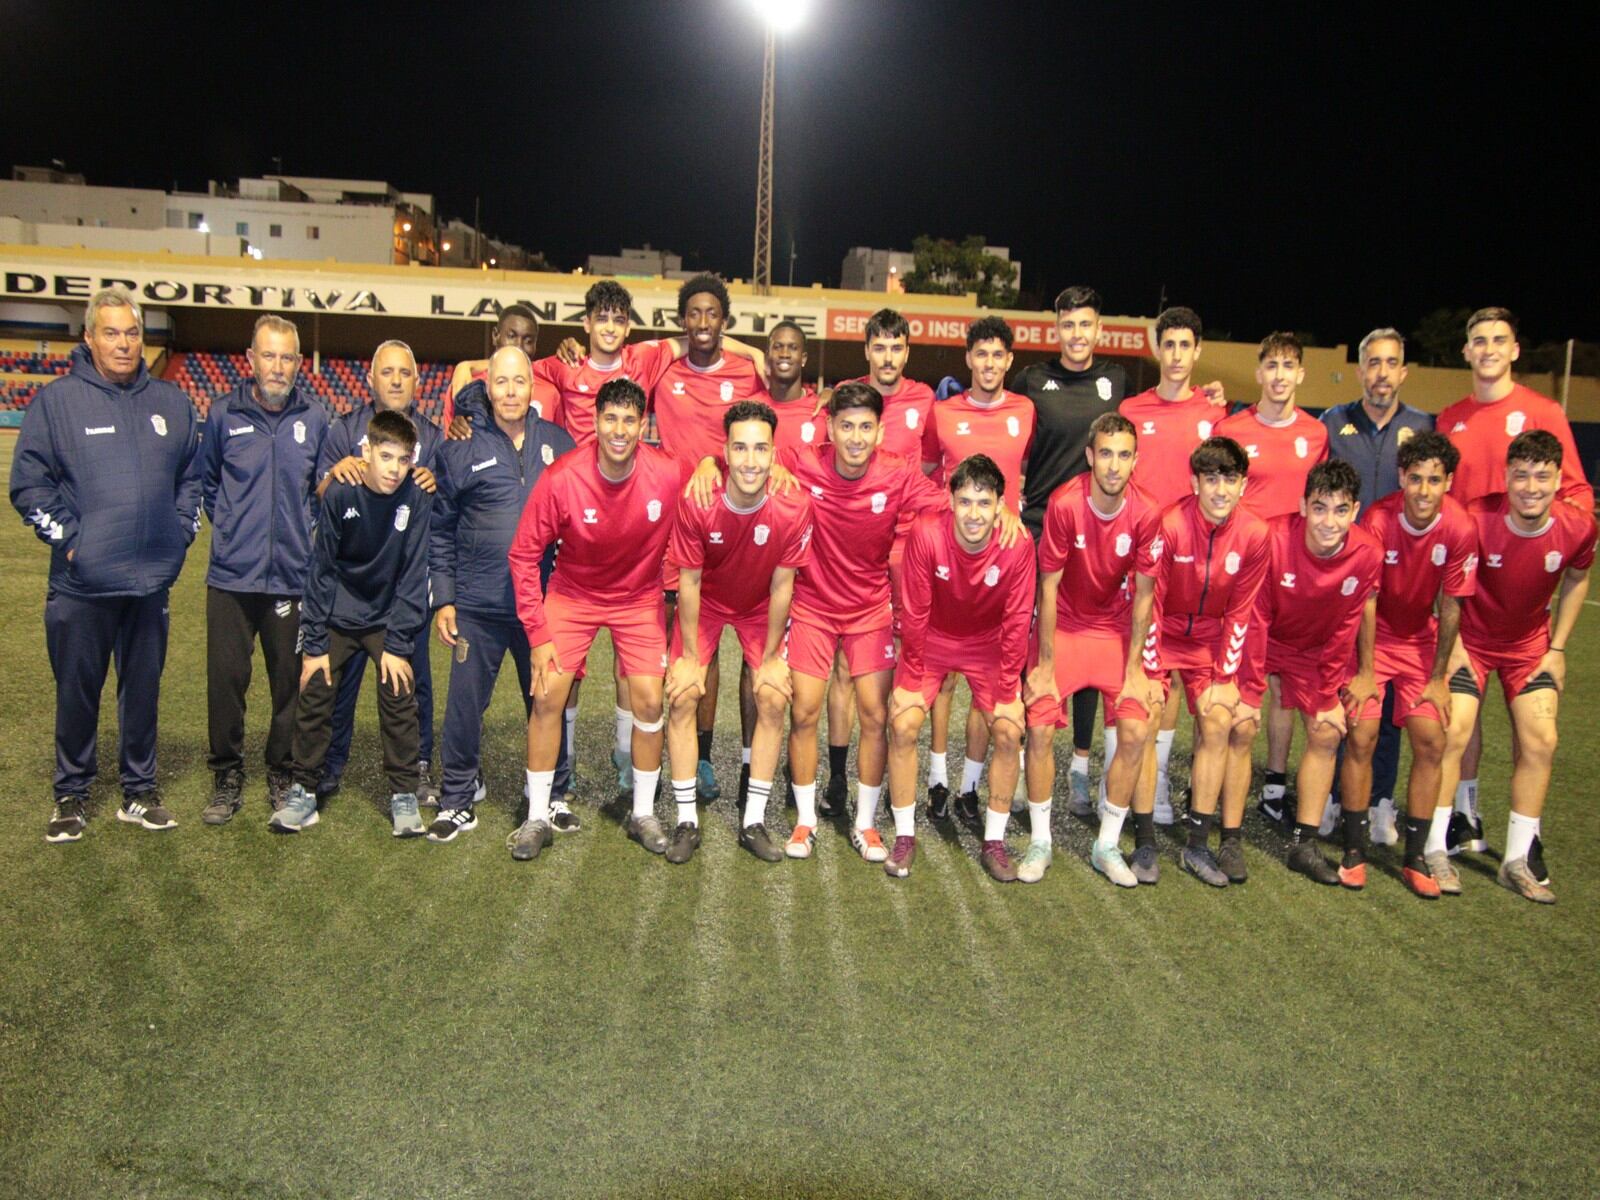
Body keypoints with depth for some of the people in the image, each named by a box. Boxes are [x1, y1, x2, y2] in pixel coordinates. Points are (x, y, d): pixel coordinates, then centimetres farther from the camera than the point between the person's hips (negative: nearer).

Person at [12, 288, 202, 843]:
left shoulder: (172, 403, 7)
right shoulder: (57, 400, -4)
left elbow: (191, 477, 15)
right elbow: (28, 484, -4)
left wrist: (180, 532, 5)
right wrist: (68, 538, -8)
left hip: (151, 580, 3)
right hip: (82, 583, -3)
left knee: (144, 688, 12)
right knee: (77, 691, 8)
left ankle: (139, 791, 24)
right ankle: (71, 795, 23)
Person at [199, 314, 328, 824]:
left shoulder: (314, 418, 2)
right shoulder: (224, 414, 1)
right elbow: (206, 481, 15)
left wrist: (305, 533, 8)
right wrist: (229, 527, 11)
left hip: (294, 575, 0)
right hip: (231, 575, 0)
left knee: (291, 680, 7)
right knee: (226, 678, 3)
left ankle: (282, 775, 23)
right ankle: (227, 777, 19)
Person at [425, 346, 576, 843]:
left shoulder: (558, 442, 5)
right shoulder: (463, 449, 1)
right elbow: (441, 529, 5)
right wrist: (443, 599, 1)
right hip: (478, 606, -1)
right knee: (465, 703, 4)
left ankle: (552, 795, 26)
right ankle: (458, 799, 20)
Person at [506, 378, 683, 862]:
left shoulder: (669, 476, -23)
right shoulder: (561, 479, -23)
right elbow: (523, 554, -14)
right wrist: (538, 632, -14)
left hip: (640, 598, 1)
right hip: (572, 594, 0)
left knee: (649, 701, -5)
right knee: (548, 695, -8)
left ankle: (643, 814, 15)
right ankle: (537, 817, 8)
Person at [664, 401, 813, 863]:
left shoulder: (793, 506, -28)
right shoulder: (697, 503, -29)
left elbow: (781, 586, -17)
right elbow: (689, 581, -18)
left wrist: (771, 658, -10)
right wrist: (690, 657, -13)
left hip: (761, 608, 1)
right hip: (706, 602, 0)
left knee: (773, 699, -9)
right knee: (682, 696, -10)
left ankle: (754, 822, 4)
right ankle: (686, 821, 1)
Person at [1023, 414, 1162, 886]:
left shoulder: (1146, 513, -16)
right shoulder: (1065, 503, -22)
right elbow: (1049, 586, -15)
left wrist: (1134, 667, -7)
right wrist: (1045, 665, -12)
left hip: (1115, 628, 2)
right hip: (1063, 625, -2)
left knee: (1134, 731, -10)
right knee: (1040, 728, -12)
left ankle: (1108, 845, 9)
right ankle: (1040, 843, 7)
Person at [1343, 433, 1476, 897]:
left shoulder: (1460, 529, -17)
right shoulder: (1377, 520, -22)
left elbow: (1450, 606, -8)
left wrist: (1438, 677, -4)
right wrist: (1363, 672, -14)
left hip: (1420, 639, 2)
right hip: (1372, 636, -2)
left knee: (1431, 741, -6)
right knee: (1361, 737, -11)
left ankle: (1417, 856, 6)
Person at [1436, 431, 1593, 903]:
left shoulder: (1578, 527, -16)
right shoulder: (1477, 519, -26)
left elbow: (1576, 581, 5)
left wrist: (1557, 648, 2)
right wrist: (1452, 646, -11)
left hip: (1530, 643, 3)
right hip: (1470, 639, -3)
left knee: (1540, 741, -3)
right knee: (1453, 733, -12)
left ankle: (1520, 859, 10)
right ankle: (1433, 848, 0)